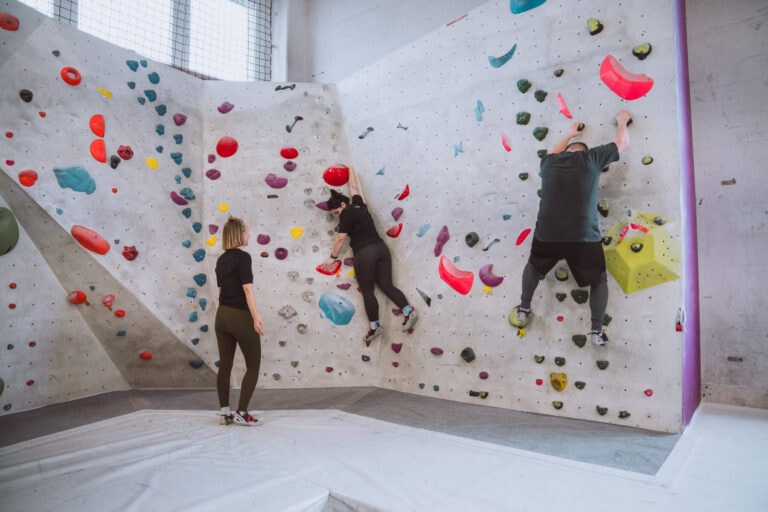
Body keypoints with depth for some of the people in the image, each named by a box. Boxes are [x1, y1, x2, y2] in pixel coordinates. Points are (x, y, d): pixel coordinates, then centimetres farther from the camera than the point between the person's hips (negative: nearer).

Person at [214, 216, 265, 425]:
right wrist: (256, 317, -20)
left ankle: (225, 414, 19)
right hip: (240, 317, -8)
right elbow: (247, 289, -19)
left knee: (225, 366, 11)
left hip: (222, 316, 8)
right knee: (253, 366, 5)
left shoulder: (221, 260, 10)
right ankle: (241, 414, 6)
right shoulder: (243, 257, -14)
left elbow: (221, 289, 15)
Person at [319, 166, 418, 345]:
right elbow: (354, 188, 32)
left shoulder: (347, 214, -7)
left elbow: (340, 239, -4)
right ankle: (409, 311, -1)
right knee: (387, 286, 10)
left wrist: (332, 258, 7)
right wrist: (350, 171, 48)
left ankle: (375, 327, 6)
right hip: (381, 248, 8)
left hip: (364, 254, -8)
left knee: (367, 291, 3)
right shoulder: (358, 204, 14)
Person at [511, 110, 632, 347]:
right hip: (584, 238, -2)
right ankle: (597, 331, 19)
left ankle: (523, 310, 37)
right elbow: (623, 143, 18)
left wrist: (569, 135, 50)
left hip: (547, 236, 2)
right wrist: (622, 121, 37)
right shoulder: (591, 158, 1)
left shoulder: (549, 162, 9)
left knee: (534, 267, 32)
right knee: (599, 279, 21)